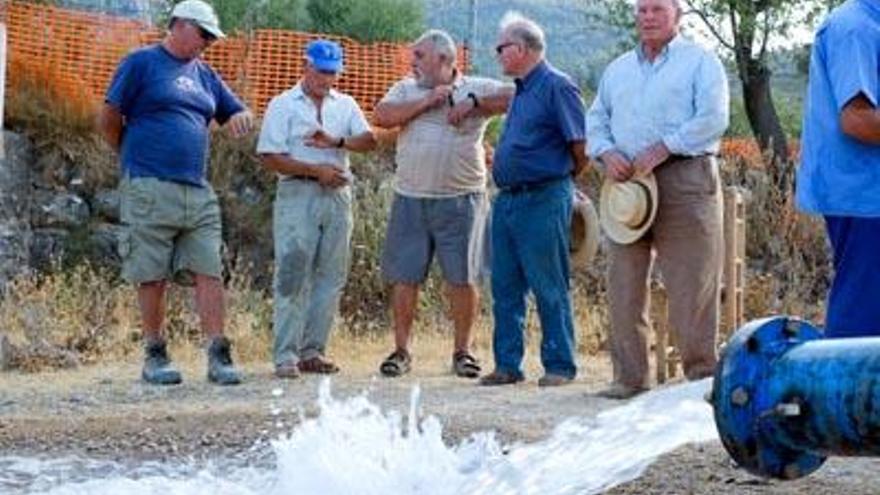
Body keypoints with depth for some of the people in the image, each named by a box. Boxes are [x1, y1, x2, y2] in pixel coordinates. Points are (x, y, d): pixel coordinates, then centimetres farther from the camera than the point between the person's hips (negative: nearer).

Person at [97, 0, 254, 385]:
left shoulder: (205, 75, 19)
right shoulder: (142, 63, 1)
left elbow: (238, 113, 27)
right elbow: (108, 121, -1)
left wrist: (240, 119, 3)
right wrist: (138, 158, 6)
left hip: (199, 192, 6)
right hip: (149, 190, -6)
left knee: (209, 273, -2)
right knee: (153, 277, 0)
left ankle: (218, 357, -2)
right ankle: (155, 357, 9)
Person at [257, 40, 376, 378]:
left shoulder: (345, 105, 16)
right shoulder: (283, 105, 3)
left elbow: (369, 141, 1)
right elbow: (270, 158, -5)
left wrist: (337, 142, -16)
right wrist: (316, 170, -11)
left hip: (337, 196, 5)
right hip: (298, 195, -5)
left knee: (330, 277, 4)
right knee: (292, 277, -10)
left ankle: (312, 351, 11)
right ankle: (286, 356, -9)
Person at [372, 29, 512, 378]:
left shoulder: (475, 88, 5)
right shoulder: (406, 89, 12)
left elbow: (512, 97, -8)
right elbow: (381, 117, -4)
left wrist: (473, 102, -15)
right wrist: (426, 102, -9)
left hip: (460, 200, -2)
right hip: (411, 200, 2)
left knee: (462, 277, 1)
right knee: (404, 277, 3)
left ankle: (462, 351, 11)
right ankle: (401, 350, 10)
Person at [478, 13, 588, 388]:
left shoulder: (557, 86, -9)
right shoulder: (520, 91, 17)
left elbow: (581, 150, -10)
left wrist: (561, 181, 2)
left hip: (543, 200, -9)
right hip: (508, 199, 9)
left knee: (549, 288, -3)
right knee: (505, 286, 9)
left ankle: (559, 366, 5)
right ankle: (507, 364, 15)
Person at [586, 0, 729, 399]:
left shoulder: (700, 62, 4)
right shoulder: (618, 69, 21)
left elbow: (712, 119, -8)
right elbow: (595, 120, 21)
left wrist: (660, 150, -14)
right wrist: (607, 153, -1)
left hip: (685, 180, -5)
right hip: (627, 182, 5)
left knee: (691, 285, -7)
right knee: (623, 284, 3)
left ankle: (701, 373, -1)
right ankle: (629, 377, 9)